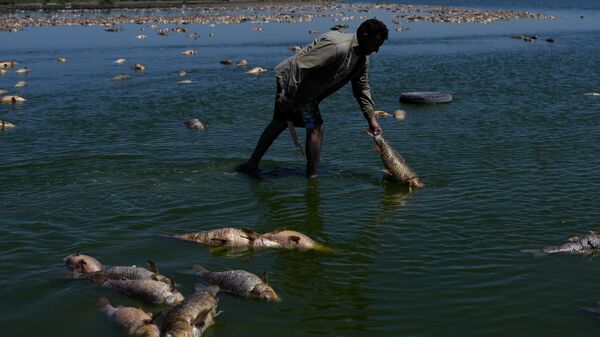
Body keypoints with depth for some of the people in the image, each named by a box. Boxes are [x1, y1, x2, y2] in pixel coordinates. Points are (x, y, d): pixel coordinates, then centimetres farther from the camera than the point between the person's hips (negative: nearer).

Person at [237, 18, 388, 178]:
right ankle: (311, 177, 1)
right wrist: (288, 94, -28)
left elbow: (362, 87, 11)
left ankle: (252, 164, 31)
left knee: (279, 122, 18)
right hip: (292, 80, -10)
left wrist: (371, 119, 6)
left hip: (307, 91, 10)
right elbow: (301, 65, -30)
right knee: (315, 127, -9)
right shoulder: (337, 47, -30)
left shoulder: (362, 57, 1)